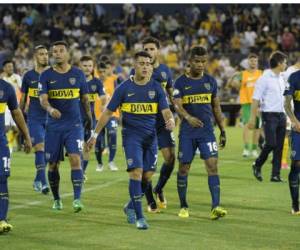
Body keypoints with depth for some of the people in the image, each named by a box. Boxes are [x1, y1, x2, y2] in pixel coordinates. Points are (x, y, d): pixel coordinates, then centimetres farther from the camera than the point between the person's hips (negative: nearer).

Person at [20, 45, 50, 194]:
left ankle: (38, 180, 22)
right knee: (40, 148, -14)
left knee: (46, 150, 6)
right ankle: (43, 183, -18)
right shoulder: (29, 76, 3)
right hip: (34, 119, -2)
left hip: (50, 118, 2)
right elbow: (23, 98, 11)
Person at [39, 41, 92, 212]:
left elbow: (85, 98, 14)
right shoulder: (46, 75, 0)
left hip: (74, 125, -1)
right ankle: (57, 199, 22)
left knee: (75, 159, -17)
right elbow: (43, 99, -12)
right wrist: (50, 109, -33)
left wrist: (90, 118, 18)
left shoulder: (78, 74, 4)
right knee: (53, 164, 6)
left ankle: (77, 199, -19)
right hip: (54, 126, 1)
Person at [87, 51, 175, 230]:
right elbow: (108, 112, 3)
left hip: (151, 136, 3)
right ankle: (139, 217, -12)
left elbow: (166, 111, -5)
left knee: (147, 175, 5)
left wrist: (170, 120, -29)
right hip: (132, 136, -3)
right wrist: (95, 134, 2)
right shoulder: (125, 88, -3)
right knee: (136, 172, -15)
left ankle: (131, 207, 29)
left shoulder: (156, 87, 1)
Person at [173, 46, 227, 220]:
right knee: (184, 168, 5)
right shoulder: (181, 82, -1)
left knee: (213, 165, -12)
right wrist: (188, 117, -33)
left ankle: (216, 207, -18)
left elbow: (216, 107, 15)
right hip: (187, 132, -1)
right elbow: (178, 105, -13)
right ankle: (184, 207, 20)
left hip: (207, 131, 1)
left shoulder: (211, 81, 9)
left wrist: (223, 130, 12)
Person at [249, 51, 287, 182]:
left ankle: (276, 175, 7)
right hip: (269, 115, -7)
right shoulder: (264, 79, -9)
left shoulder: (281, 79, 14)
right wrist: (252, 118, -15)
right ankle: (257, 165, 11)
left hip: (281, 115, 7)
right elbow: (255, 99, -11)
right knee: (271, 143, -12)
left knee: (279, 146, 3)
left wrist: (286, 116, 17)